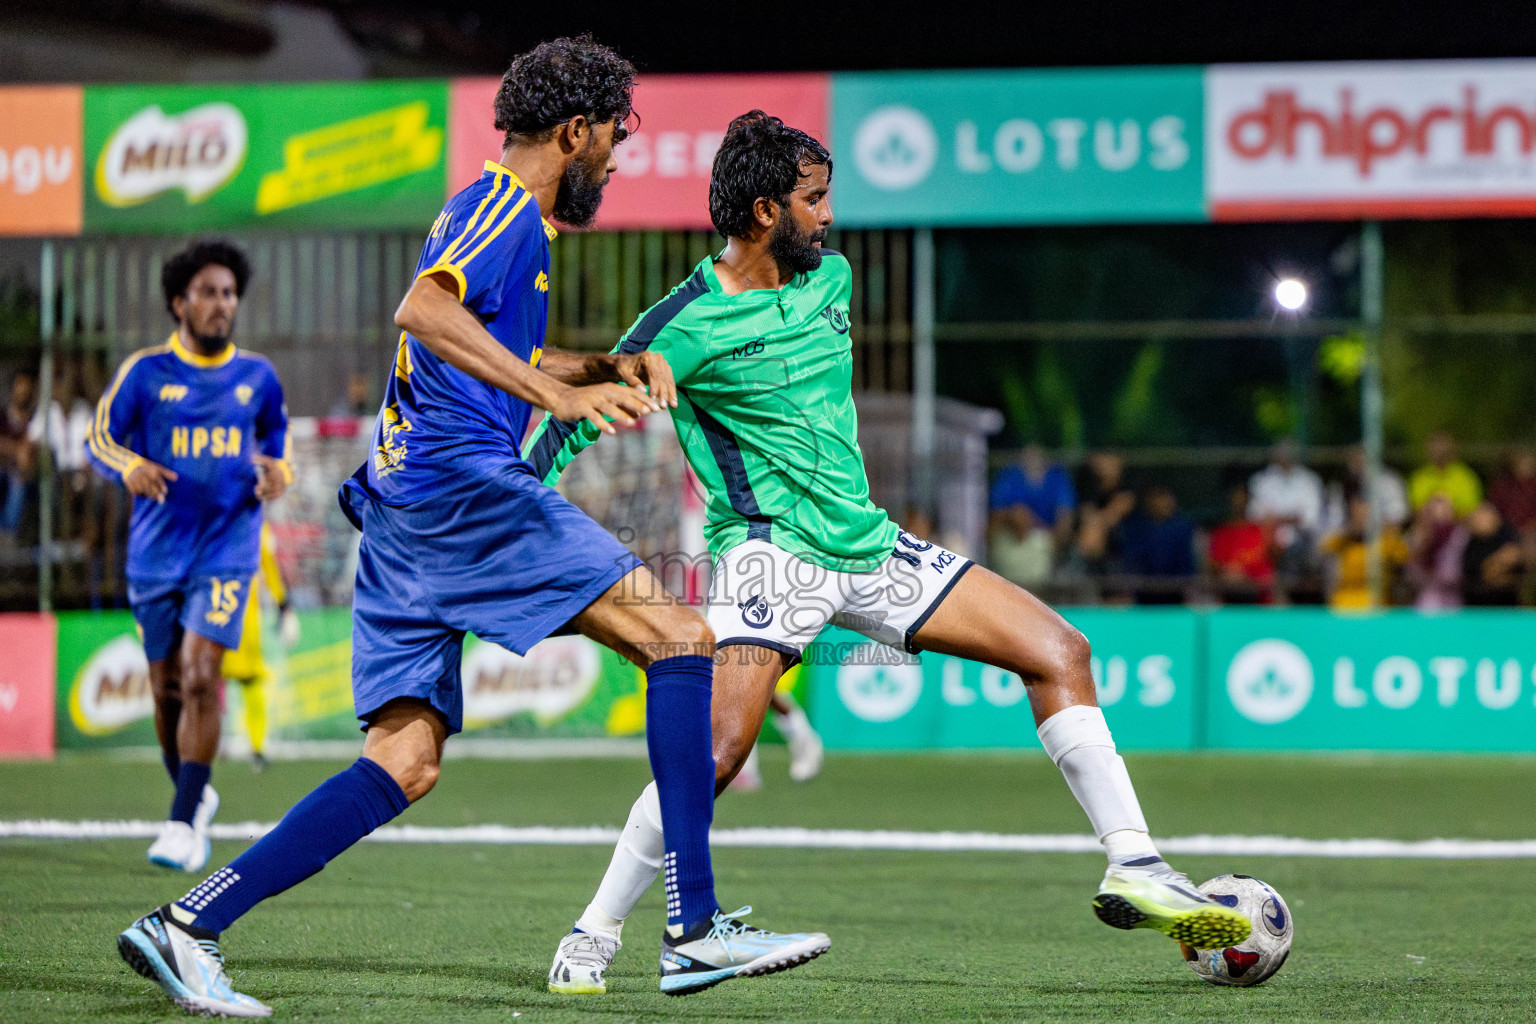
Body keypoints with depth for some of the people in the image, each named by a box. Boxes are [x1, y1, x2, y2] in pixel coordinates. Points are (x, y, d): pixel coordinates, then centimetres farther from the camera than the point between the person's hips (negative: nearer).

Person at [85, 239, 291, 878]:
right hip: (156, 553, 1)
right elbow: (99, 437, 2)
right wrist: (130, 466, -20)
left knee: (199, 680, -16)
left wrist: (278, 471, -1)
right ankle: (194, 794, 33)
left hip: (226, 549, -1)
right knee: (167, 688, 8)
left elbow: (276, 436, 21)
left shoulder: (257, 376, 6)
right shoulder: (145, 371, 0)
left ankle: (184, 823, -16)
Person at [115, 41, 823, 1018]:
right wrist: (558, 395, -29)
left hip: (401, 506, 10)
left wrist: (612, 366, 26)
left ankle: (189, 925, -3)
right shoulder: (505, 207, -4)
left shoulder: (497, 211, 26)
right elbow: (422, 310, -23)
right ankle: (695, 928, -16)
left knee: (404, 763, 5)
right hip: (465, 484, -10)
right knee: (680, 639, -9)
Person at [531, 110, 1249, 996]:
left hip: (866, 544, 7)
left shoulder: (832, 278, 10)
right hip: (770, 550, -7)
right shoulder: (688, 325, -11)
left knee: (1060, 651, 0)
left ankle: (1132, 868, 2)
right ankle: (595, 935, -8)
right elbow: (577, 416, -8)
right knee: (718, 750, -25)